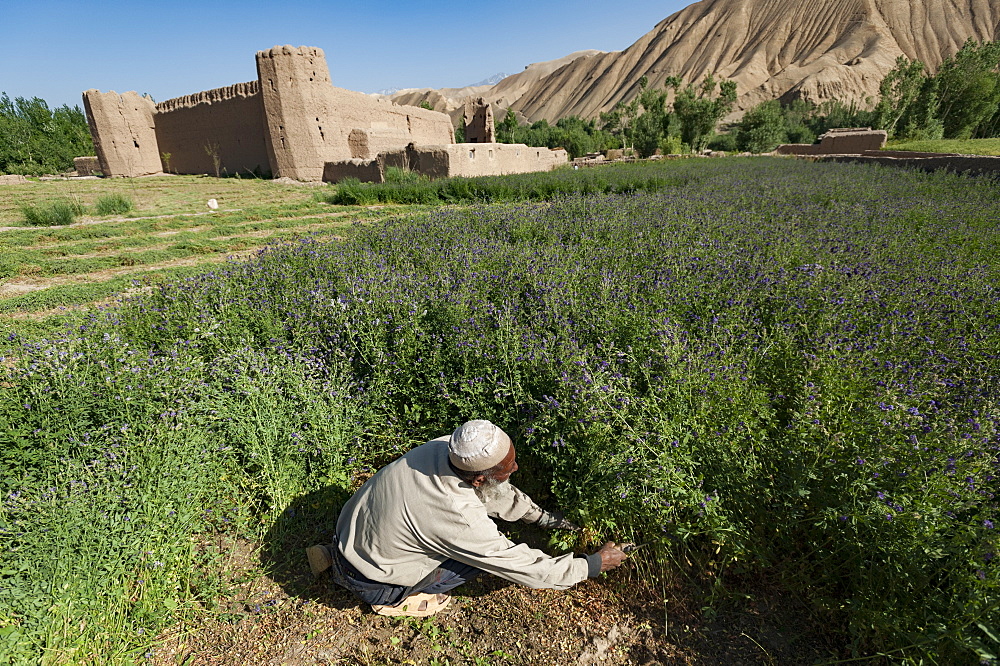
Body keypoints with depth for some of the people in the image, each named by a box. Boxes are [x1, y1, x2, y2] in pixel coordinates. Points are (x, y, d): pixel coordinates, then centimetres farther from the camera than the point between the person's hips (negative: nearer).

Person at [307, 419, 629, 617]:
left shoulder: (448, 446, -18)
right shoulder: (459, 519, -35)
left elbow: (499, 493, 2)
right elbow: (524, 567, -22)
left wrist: (543, 517, 5)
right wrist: (593, 564, -10)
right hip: (368, 579, -6)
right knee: (482, 552, -12)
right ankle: (393, 599, 7)